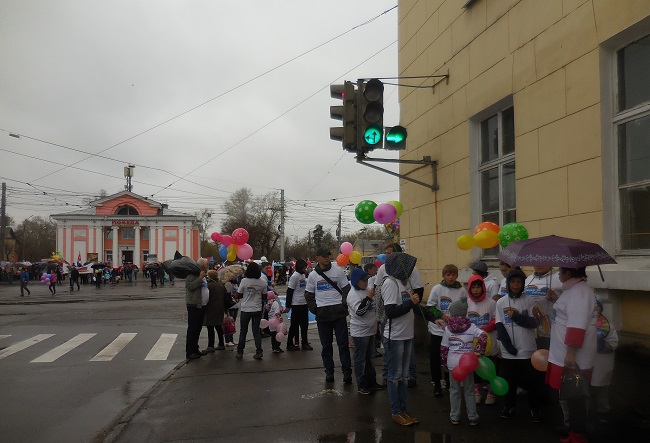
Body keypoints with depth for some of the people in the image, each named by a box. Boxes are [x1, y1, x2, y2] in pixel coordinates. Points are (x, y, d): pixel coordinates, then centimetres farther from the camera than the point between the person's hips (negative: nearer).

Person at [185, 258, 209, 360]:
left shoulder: (203, 276, 19)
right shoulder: (192, 274, -11)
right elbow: (190, 286, -25)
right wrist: (200, 278, -24)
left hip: (201, 306, 9)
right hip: (194, 306, -9)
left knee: (198, 329, 15)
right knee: (192, 329, -6)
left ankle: (195, 349, 24)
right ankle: (189, 352, -1)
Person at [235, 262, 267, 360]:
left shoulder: (244, 281, -13)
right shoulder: (263, 282, -6)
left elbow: (238, 296, -8)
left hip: (246, 309, -2)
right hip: (257, 309, 2)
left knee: (243, 331, 11)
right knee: (256, 331, 11)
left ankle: (240, 352, 18)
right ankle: (259, 351, 5)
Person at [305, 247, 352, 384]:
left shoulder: (338, 271, 3)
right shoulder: (313, 275, 6)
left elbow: (346, 289, 7)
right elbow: (308, 294, 13)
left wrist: (344, 304, -5)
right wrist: (314, 309, 0)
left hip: (338, 312, -1)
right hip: (322, 314, 1)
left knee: (343, 343, 0)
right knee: (326, 345, 8)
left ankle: (347, 372, 6)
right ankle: (329, 371, 18)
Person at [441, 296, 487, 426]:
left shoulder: (448, 328, -2)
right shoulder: (471, 327, -4)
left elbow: (444, 348, 2)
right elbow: (483, 336, -20)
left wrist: (445, 363, 12)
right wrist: (478, 351, -14)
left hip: (453, 363, 0)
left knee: (454, 390, 13)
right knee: (469, 391, 12)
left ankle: (454, 417, 18)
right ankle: (473, 418, 18)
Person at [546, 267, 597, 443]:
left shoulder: (578, 291, -20)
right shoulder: (574, 289, 13)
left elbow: (577, 325, -27)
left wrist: (570, 353, -28)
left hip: (573, 358, -10)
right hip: (567, 355, 10)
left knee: (574, 397, 2)